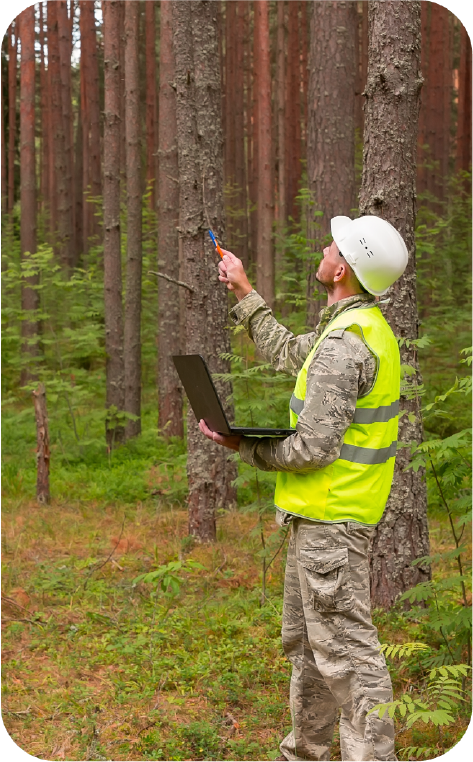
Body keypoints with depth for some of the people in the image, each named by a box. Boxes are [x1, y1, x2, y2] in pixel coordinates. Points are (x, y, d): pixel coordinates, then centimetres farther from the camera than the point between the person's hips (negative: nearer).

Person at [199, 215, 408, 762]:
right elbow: (287, 353, 24)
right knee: (304, 638, 20)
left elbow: (314, 448, -24)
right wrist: (244, 293, 28)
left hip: (330, 517, -11)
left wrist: (243, 447, -10)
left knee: (345, 646, -5)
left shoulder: (343, 344, -23)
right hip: (323, 514, 11)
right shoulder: (364, 325, 10)